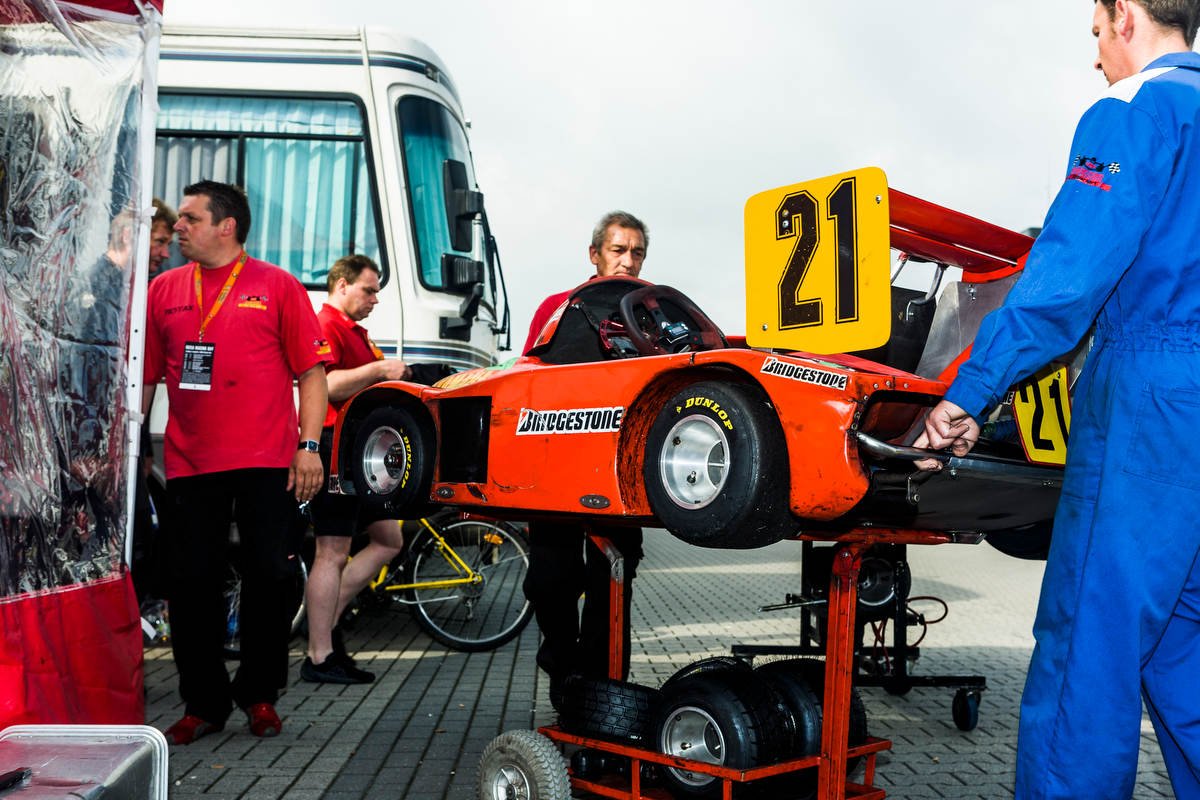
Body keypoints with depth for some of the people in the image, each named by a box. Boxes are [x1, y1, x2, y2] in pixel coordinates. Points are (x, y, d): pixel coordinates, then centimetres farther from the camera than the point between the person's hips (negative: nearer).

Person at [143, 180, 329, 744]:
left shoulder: (276, 286, 3)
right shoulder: (164, 290, 12)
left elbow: (310, 370, 0)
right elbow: (145, 376, 14)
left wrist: (308, 446, -8)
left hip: (265, 463, -3)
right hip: (189, 463, 3)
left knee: (268, 577, 1)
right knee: (192, 582, 4)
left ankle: (259, 694, 20)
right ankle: (203, 703, 18)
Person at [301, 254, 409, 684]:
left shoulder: (354, 331, 24)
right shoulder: (325, 326, -9)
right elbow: (328, 386, -23)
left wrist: (392, 375, 15)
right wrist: (379, 369, -18)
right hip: (333, 445, -11)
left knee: (388, 539, 13)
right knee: (332, 552, -7)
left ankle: (326, 618, 16)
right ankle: (320, 657, -1)